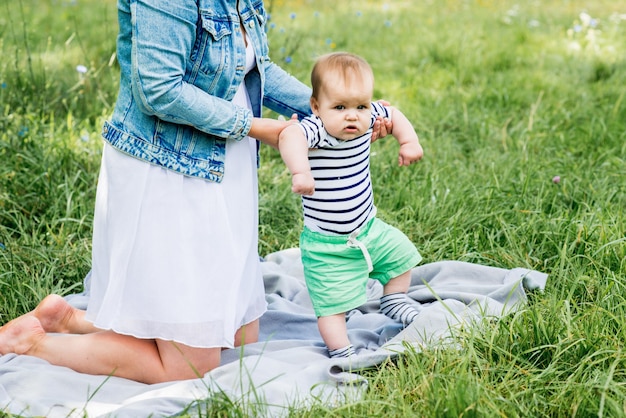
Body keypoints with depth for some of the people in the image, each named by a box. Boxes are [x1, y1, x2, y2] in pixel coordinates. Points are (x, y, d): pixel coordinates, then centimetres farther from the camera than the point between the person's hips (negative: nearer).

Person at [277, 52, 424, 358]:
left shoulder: (367, 120, -8)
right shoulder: (315, 131, -29)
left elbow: (392, 114, 15)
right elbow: (290, 136, -53)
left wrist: (409, 142, 7)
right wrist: (300, 172, -65)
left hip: (368, 229, 7)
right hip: (328, 246, -7)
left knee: (401, 253, 24)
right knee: (332, 303, -3)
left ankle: (393, 301, 47)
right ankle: (341, 353, 13)